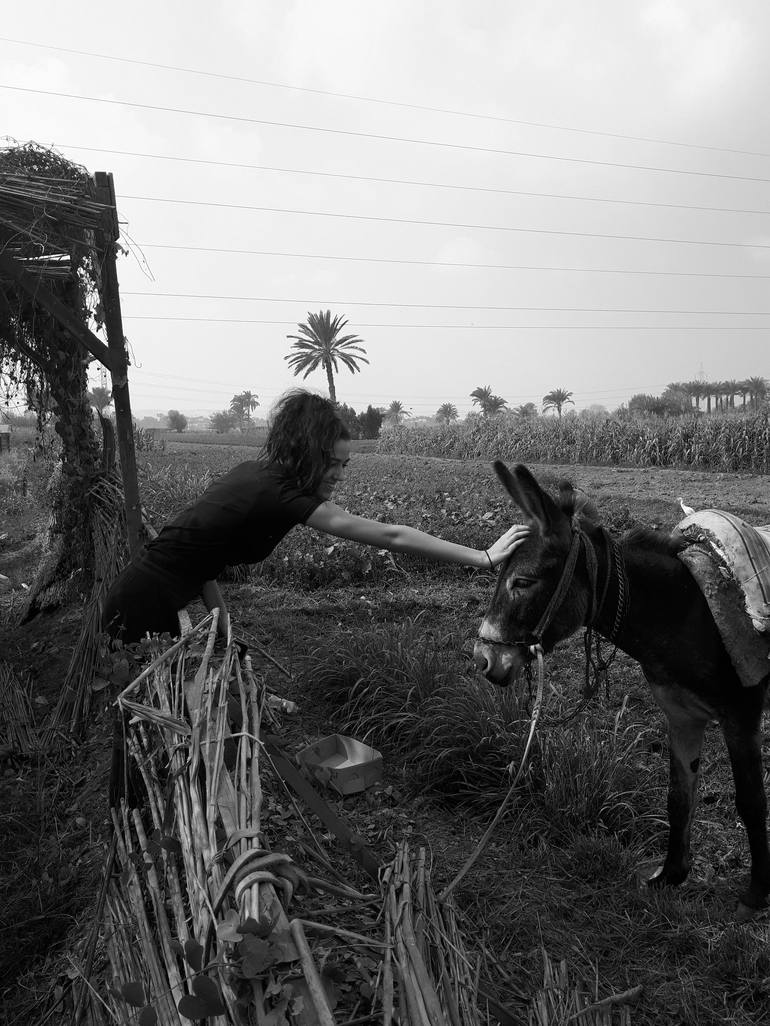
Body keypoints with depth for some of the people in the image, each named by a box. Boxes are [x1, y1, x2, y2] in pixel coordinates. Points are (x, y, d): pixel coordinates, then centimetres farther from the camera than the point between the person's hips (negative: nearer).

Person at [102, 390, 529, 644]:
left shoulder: (254, 472, 3)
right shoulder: (281, 495, -22)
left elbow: (197, 542, 7)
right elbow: (391, 537, -23)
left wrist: (218, 609, 2)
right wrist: (483, 557, -18)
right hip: (142, 612, -8)